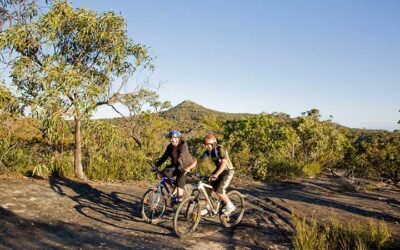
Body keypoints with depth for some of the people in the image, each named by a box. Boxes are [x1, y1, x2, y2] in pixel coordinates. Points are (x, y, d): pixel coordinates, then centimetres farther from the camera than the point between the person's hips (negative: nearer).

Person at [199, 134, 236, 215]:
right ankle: (207, 207, 12)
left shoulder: (220, 149, -27)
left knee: (218, 191, -15)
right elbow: (200, 159, -6)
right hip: (218, 170, 7)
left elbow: (224, 163, -38)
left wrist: (215, 175, -49)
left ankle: (230, 206, 6)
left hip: (227, 171, -7)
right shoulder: (208, 150, -5)